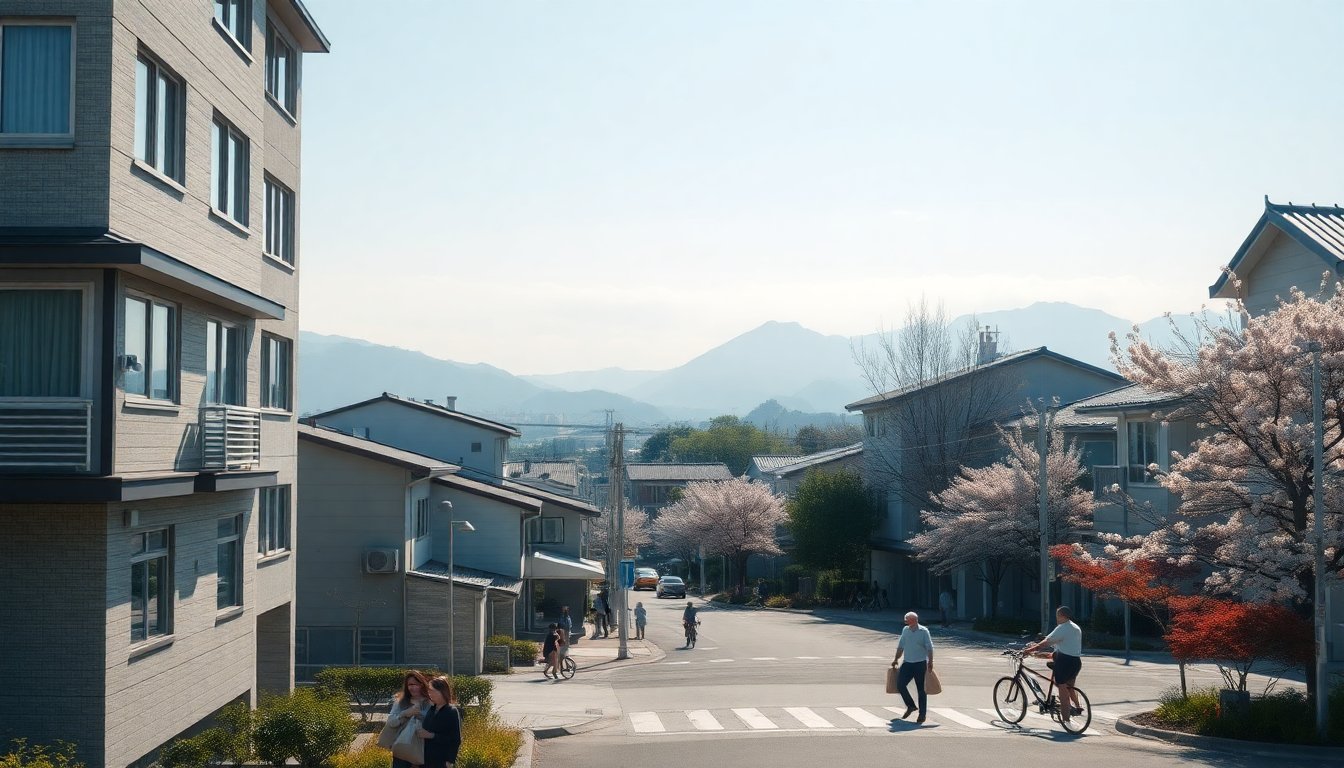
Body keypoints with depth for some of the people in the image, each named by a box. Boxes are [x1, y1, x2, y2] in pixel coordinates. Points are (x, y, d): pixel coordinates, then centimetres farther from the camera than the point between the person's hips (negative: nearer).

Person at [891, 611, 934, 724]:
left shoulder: (923, 631, -7)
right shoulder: (905, 630, 8)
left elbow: (929, 648, -8)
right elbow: (900, 646, 17)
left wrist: (930, 662, -15)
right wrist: (896, 659, 17)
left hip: (920, 664, -5)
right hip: (907, 664, 5)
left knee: (921, 689, 0)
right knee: (900, 685, -3)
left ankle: (922, 714, 9)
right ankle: (910, 706, 17)